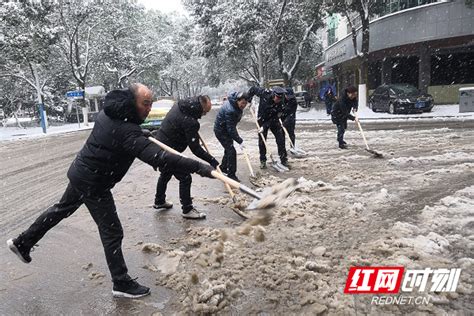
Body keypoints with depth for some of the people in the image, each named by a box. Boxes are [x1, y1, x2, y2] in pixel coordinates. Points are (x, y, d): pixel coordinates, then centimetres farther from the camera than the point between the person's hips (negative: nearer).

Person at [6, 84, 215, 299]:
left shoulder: (108, 113, -2)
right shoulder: (127, 131, -30)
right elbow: (158, 158, -42)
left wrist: (146, 135, 19)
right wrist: (200, 168, -45)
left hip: (80, 172, 10)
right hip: (93, 183, -9)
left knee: (62, 209, 29)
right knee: (112, 232, 0)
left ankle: (22, 243, 46)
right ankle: (122, 284, 12)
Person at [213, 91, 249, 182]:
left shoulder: (237, 106, -6)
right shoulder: (230, 110, -35)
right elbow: (231, 129, -33)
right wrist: (240, 141, -32)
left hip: (227, 129, 10)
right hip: (221, 130, -10)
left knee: (228, 149, 20)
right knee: (231, 151, -13)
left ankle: (223, 167, 40)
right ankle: (231, 174, -5)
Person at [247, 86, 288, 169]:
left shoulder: (280, 104, -23)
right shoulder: (265, 93, -24)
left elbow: (274, 118, -21)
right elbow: (253, 89, -8)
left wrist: (264, 126, -27)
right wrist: (249, 100, -11)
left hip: (273, 121, 1)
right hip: (262, 120, 0)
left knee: (281, 139, -4)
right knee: (262, 141, 2)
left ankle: (284, 160, 7)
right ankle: (263, 161, 15)